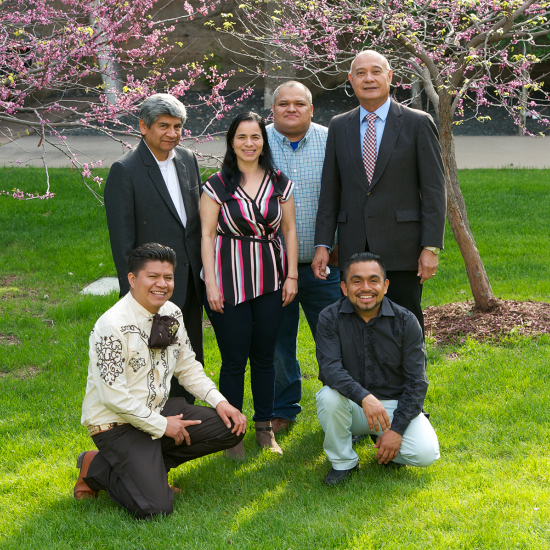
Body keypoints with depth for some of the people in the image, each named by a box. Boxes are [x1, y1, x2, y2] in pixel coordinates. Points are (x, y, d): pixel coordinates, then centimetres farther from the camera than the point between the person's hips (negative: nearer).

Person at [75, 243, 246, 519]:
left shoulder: (172, 314, 3)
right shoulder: (113, 325, -22)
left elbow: (188, 367, 14)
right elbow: (113, 396, -22)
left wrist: (219, 401, 0)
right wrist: (161, 425, -16)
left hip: (159, 409, 8)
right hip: (118, 423, -8)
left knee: (231, 427, -5)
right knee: (155, 508, -22)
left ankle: (148, 464, 3)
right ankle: (97, 468, 5)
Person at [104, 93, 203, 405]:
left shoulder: (188, 159, 7)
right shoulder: (125, 171, -12)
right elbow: (122, 238, -12)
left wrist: (204, 270, 11)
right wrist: (132, 292, -12)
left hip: (191, 282, 7)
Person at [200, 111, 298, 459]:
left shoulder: (280, 183, 7)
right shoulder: (217, 185, -2)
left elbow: (290, 231, 9)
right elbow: (207, 234, -3)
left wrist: (292, 275, 4)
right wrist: (211, 283, -8)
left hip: (271, 280, 3)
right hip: (230, 281, -3)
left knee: (265, 356, 9)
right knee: (234, 359, 0)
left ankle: (265, 427, 22)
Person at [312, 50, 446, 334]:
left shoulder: (418, 123, 0)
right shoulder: (339, 126, 11)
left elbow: (433, 189, -4)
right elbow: (330, 190, 10)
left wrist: (431, 247, -11)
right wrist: (322, 244, 3)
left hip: (401, 248, -3)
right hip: (354, 248, 3)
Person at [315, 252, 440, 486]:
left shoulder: (405, 322, -8)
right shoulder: (330, 318, -9)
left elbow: (417, 382, -8)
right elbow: (330, 368, -22)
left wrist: (397, 429, -18)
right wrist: (364, 397, -40)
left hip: (395, 404, 0)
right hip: (352, 406, 0)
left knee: (425, 454, -24)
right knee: (329, 396, -33)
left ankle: (387, 448, 12)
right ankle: (343, 462, -8)